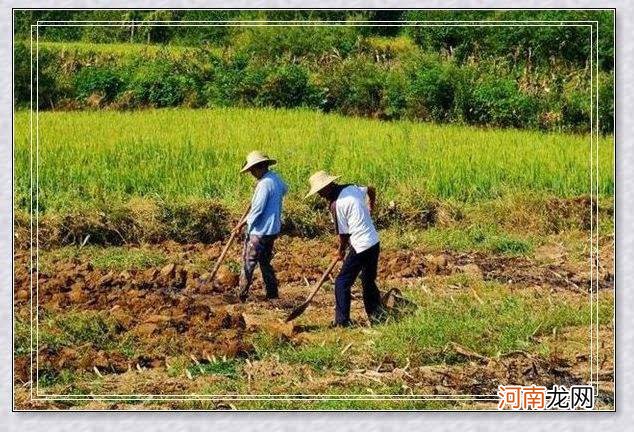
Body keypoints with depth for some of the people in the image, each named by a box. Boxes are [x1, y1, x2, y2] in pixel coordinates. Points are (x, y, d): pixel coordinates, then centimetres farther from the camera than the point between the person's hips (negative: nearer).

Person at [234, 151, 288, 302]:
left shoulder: (264, 184, -21)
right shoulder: (277, 179, 6)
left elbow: (257, 209, -20)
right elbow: (284, 189, 31)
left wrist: (244, 223, -7)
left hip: (260, 231, -9)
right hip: (273, 229, 9)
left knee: (249, 263, 0)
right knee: (265, 262, 18)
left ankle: (241, 296, 5)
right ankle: (272, 294, 19)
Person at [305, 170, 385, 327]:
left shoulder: (336, 205, -17)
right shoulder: (351, 188, 5)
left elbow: (344, 233, -10)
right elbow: (371, 190, 25)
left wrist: (341, 251, 9)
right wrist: (371, 206, 45)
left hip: (360, 247, -8)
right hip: (374, 243, 8)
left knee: (342, 283, 0)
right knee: (369, 282, 21)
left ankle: (342, 322, -1)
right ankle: (377, 315, 26)